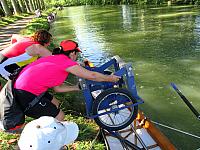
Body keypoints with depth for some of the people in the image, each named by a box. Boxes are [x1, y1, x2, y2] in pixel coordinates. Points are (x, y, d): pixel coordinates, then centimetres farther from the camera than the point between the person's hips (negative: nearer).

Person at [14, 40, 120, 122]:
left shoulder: (55, 59, 15)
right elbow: (92, 75, -8)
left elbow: (57, 88, 15)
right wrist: (110, 78, 6)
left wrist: (77, 87, 19)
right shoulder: (66, 62, -12)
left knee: (55, 103, 22)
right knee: (59, 117, 0)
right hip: (26, 94, -10)